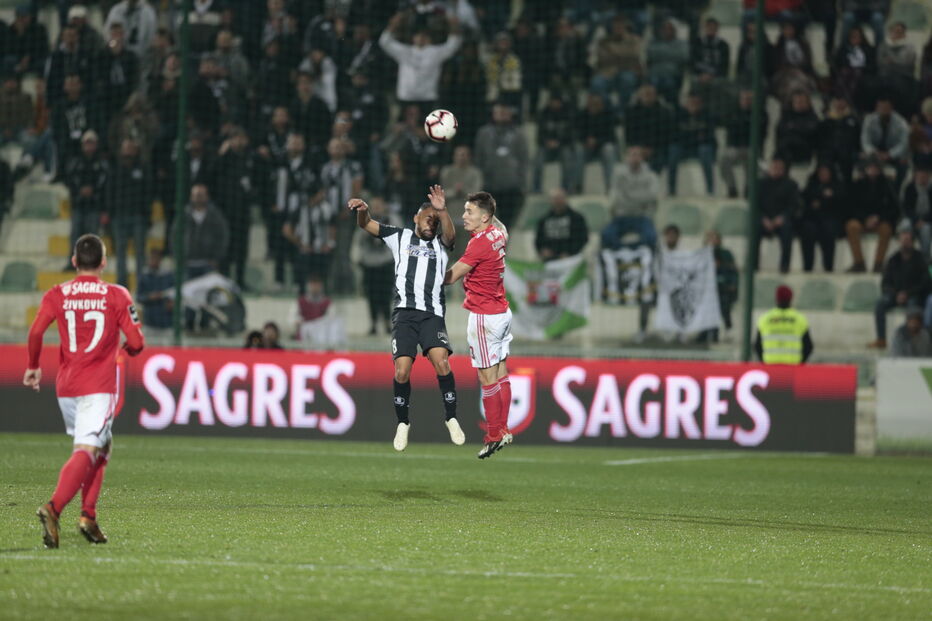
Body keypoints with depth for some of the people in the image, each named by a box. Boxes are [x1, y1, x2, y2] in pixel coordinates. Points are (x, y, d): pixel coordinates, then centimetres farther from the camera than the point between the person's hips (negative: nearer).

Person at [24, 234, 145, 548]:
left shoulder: (56, 295, 5)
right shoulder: (116, 296, -1)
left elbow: (36, 331, -8)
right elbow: (136, 341, -5)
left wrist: (33, 367, 5)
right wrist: (126, 350, 18)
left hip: (65, 386, 5)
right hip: (99, 386, -4)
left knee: (100, 449, 21)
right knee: (86, 452, -12)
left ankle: (88, 516, 13)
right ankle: (53, 507, -32)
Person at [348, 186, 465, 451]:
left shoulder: (440, 244, 14)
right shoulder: (400, 237, 15)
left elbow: (450, 234, -8)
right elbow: (366, 224, 10)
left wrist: (443, 211, -29)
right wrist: (362, 210, -14)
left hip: (432, 314, 0)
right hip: (404, 313, 0)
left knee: (441, 362, -19)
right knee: (402, 370, -9)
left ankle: (452, 419, -7)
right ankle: (403, 423, 9)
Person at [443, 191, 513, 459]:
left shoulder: (480, 242, -20)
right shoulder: (498, 232, 5)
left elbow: (450, 276, -17)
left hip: (484, 316, -10)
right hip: (502, 311, 10)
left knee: (488, 377, -5)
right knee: (500, 374, 11)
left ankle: (495, 435, -2)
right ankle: (502, 430, 14)